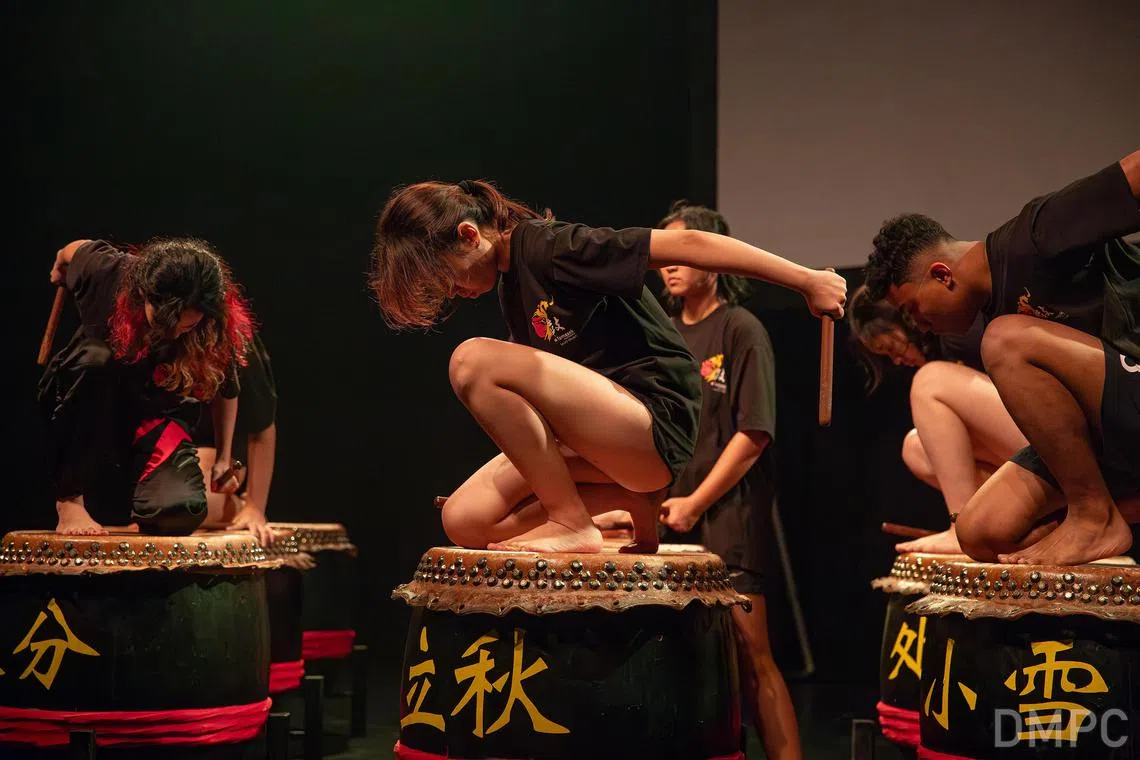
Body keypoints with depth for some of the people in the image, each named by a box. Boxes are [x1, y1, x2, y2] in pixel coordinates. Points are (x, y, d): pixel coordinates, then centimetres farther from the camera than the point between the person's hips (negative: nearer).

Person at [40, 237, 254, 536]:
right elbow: (73, 250, -2)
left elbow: (226, 391, -5)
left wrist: (223, 459, 1)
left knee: (178, 512, -29)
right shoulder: (108, 274, -27)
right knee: (94, 361, -37)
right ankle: (70, 500, -24)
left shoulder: (221, 331, -25)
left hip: (154, 419, 0)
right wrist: (60, 266, 20)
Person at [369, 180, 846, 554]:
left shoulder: (550, 248, -13)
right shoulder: (510, 287, 14)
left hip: (655, 422, -9)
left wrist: (806, 280, -17)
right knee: (465, 522, -4)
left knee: (474, 361, -24)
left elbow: (687, 245, -17)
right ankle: (630, 499, 3)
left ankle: (574, 525, -15)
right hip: (608, 437, 9)